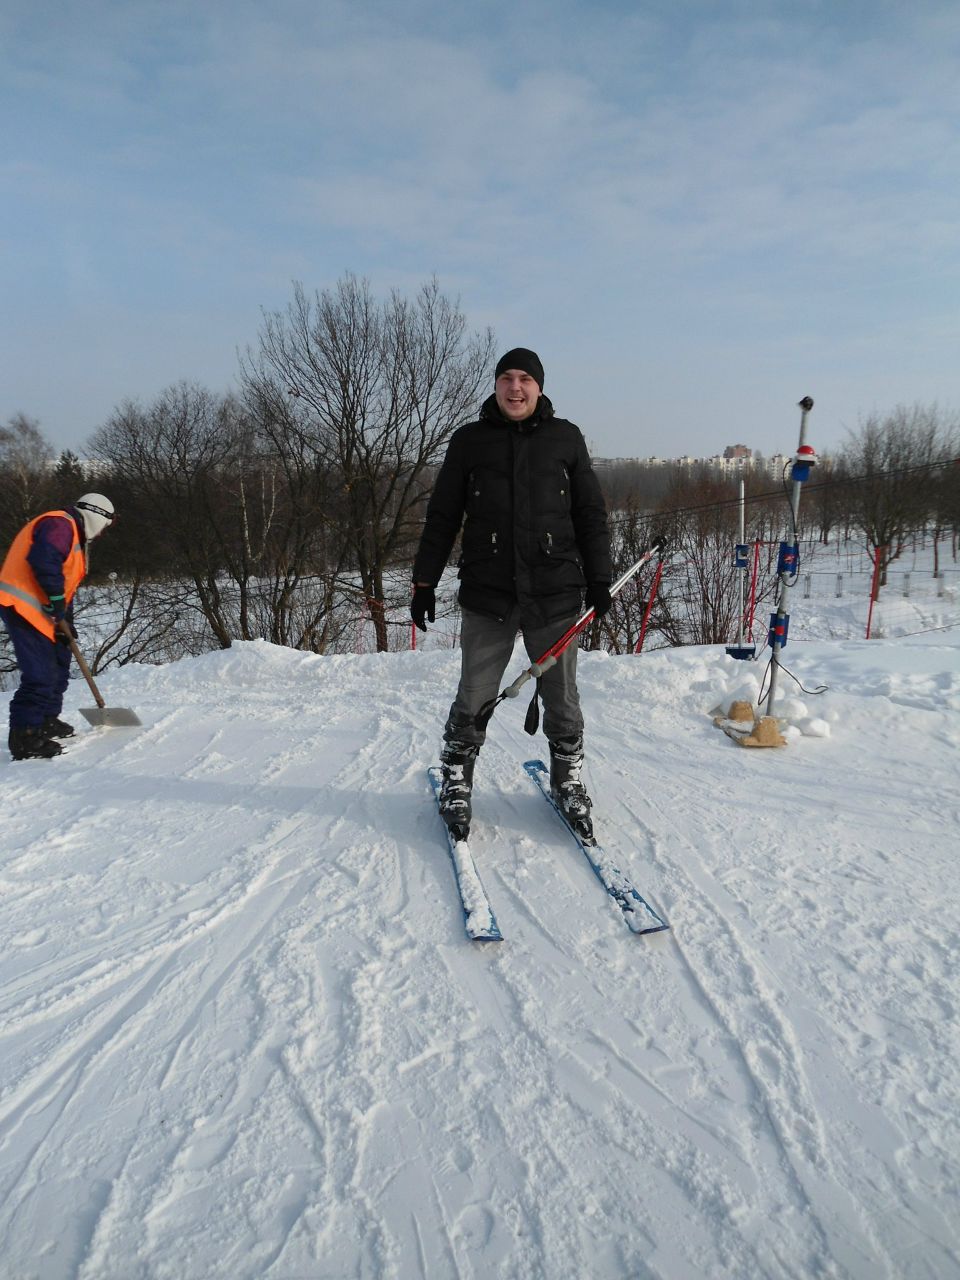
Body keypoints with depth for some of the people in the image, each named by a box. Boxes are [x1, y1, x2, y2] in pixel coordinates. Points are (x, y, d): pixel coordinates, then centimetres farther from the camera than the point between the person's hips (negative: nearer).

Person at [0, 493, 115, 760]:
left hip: (40, 610, 11)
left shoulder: (73, 536, 22)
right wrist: (57, 601, -20)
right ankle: (24, 738, -9)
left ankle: (46, 722, 33)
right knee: (40, 674, -14)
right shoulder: (59, 525, -12)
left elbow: (66, 584, 23)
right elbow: (43, 561, -29)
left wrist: (66, 622, 16)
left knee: (58, 666, 20)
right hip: (23, 606, -11)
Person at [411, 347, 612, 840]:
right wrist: (425, 582, 5)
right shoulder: (469, 441, 6)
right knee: (473, 700, 3)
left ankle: (568, 780, 29)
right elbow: (441, 517, 8)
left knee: (561, 700, 10)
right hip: (487, 595, 0)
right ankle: (455, 784, 22)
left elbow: (591, 514, 11)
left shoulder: (565, 438, 8)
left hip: (555, 594, 1)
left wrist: (598, 579, 6)